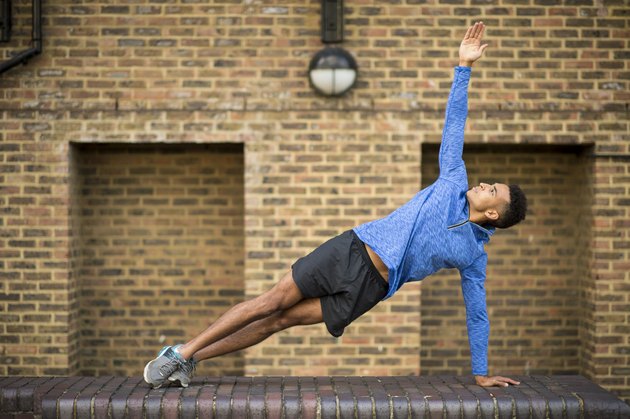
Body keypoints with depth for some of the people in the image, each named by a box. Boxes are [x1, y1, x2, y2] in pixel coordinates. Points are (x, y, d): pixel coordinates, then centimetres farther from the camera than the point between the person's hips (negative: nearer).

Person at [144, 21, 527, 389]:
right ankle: (184, 353, 1)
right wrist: (464, 67, 6)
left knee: (283, 319, -7)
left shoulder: (474, 255, 4)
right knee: (273, 302, -6)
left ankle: (192, 357, 0)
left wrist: (481, 372, 10)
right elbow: (453, 124, 11)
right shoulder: (454, 183, 9)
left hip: (368, 288, -1)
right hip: (350, 250, 1)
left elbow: (477, 313, 10)